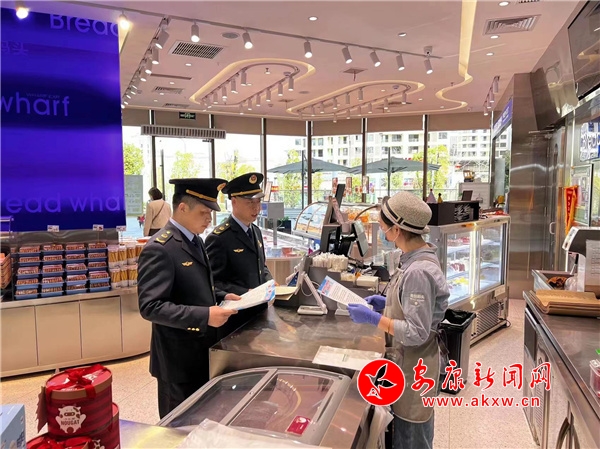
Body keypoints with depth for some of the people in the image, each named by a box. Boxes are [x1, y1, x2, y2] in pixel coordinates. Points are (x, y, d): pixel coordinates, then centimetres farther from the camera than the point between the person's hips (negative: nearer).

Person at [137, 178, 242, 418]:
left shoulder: (195, 241, 7)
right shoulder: (159, 249, -23)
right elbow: (151, 306, -27)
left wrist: (220, 296, 0)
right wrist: (205, 316, -31)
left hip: (203, 350, 8)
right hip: (180, 358, -8)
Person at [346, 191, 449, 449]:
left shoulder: (418, 271, -29)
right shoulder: (418, 259, 1)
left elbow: (417, 333, -27)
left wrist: (373, 318, -25)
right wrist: (387, 304, 4)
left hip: (413, 367, -9)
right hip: (407, 362, 9)